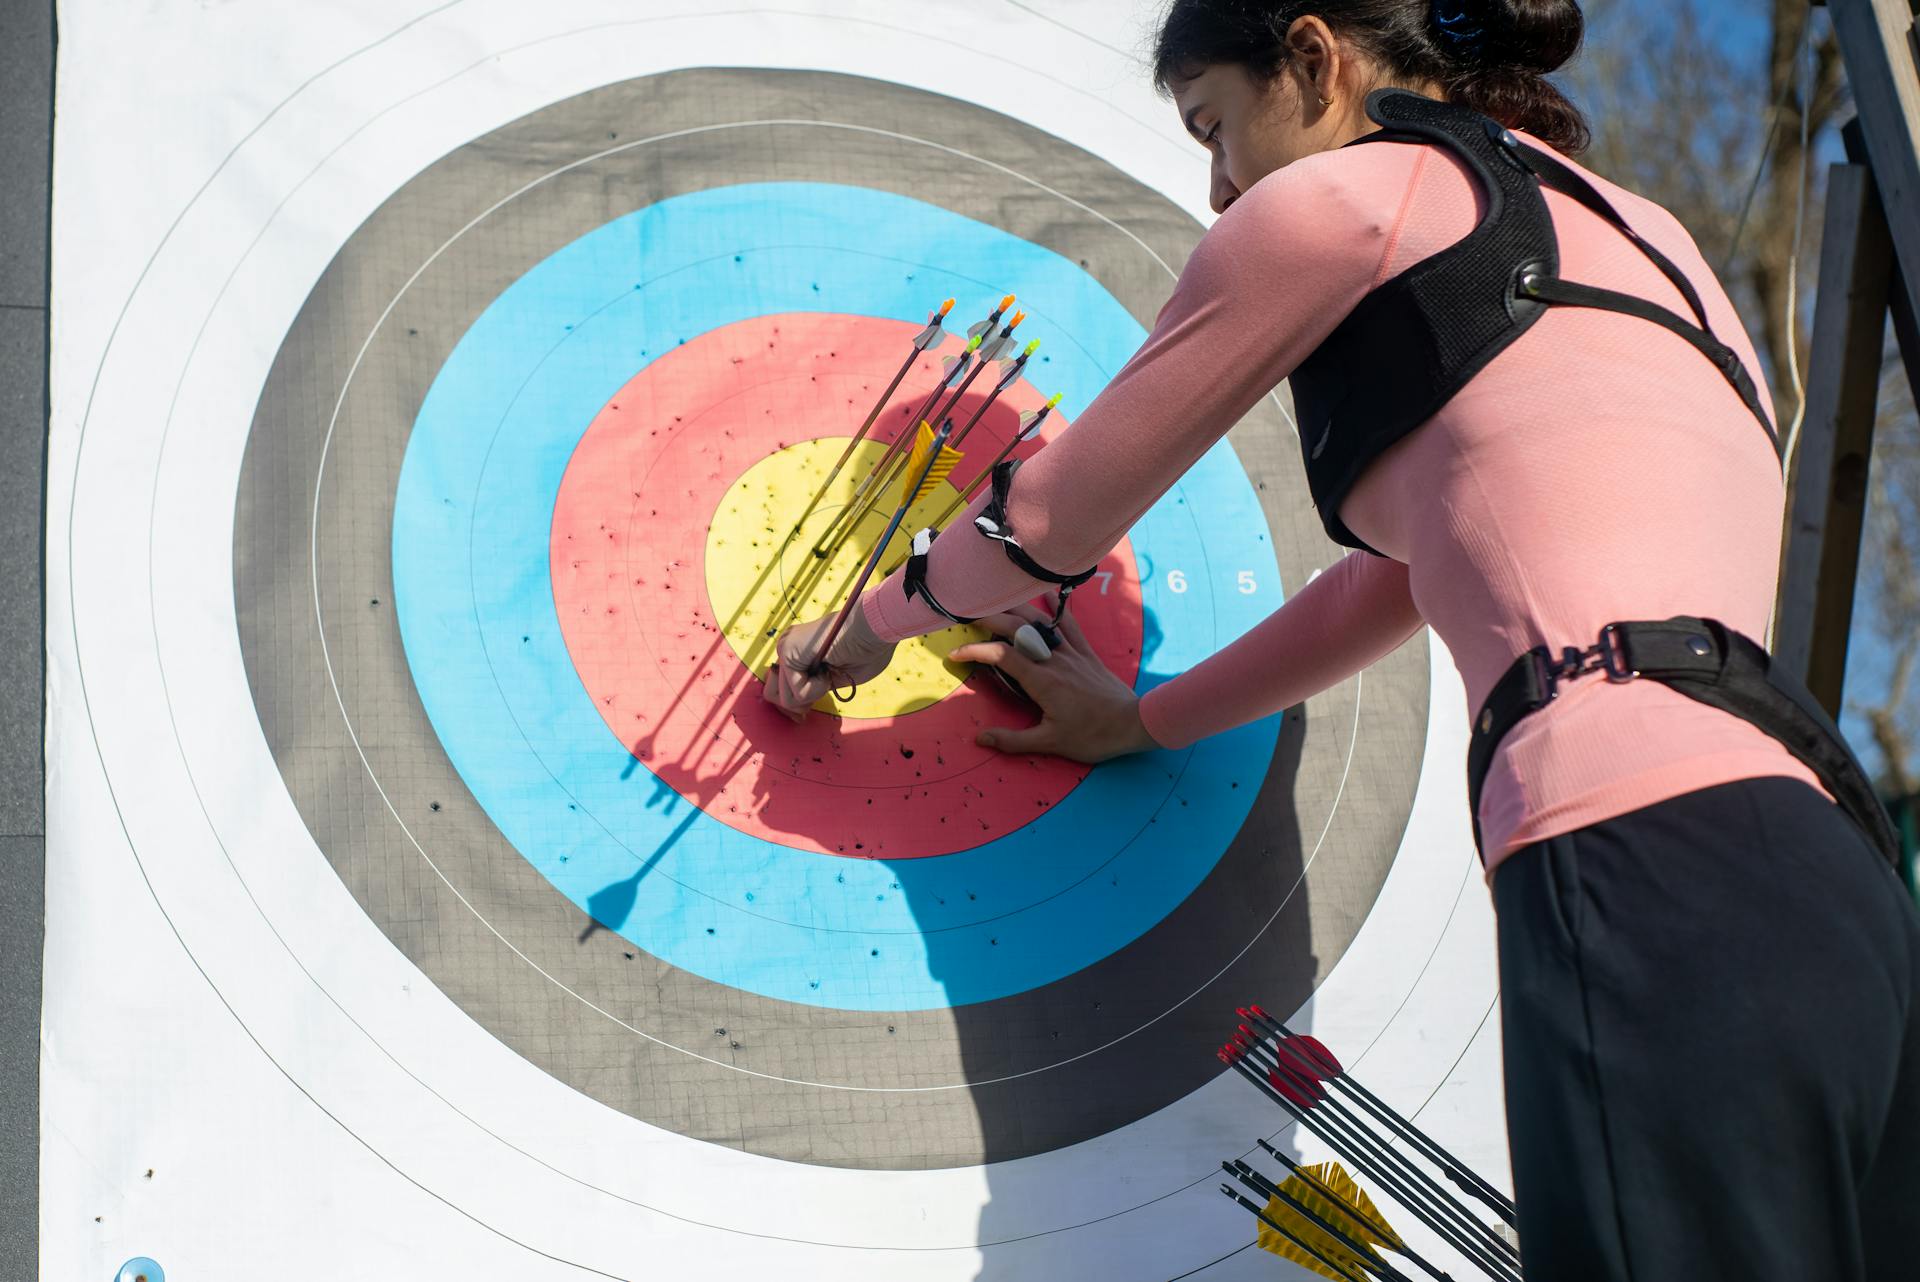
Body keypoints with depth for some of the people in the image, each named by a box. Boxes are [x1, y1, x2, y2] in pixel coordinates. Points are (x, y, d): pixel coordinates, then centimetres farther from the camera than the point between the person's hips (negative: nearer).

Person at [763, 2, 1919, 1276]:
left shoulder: (1339, 195, 7)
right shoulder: (1636, 236, 30)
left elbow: (1052, 519, 17)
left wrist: (878, 617, 37)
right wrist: (1148, 719, 49)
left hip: (1657, 893, -9)